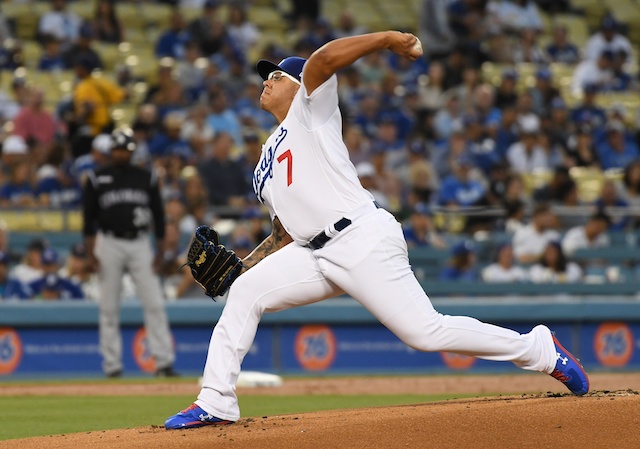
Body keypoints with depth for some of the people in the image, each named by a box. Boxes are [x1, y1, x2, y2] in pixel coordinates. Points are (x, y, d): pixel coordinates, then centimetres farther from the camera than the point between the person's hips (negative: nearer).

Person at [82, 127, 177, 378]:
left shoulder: (146, 179, 9)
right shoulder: (97, 179, 4)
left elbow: (159, 216, 10)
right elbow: (89, 218, 3)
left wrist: (161, 251, 4)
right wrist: (90, 252, -6)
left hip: (140, 243, 1)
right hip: (109, 243, -1)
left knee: (154, 304, -6)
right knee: (109, 308, 0)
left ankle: (164, 361, -7)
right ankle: (112, 364, 5)